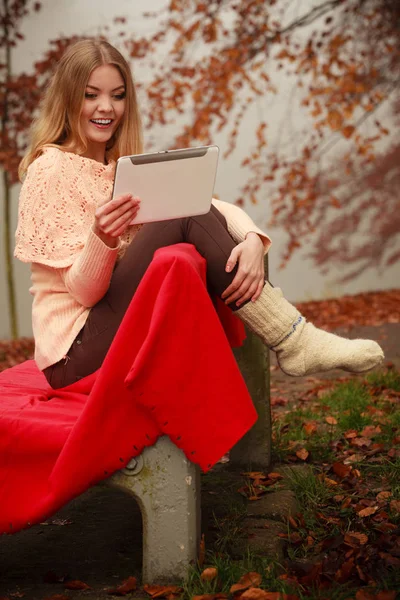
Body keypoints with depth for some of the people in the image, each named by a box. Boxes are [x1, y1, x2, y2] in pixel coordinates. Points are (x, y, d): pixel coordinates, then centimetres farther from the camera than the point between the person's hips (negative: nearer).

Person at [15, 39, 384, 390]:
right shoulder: (52, 169, -8)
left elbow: (219, 208, 2)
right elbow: (84, 291, -14)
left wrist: (252, 240, -20)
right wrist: (101, 238, -34)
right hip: (77, 352, -7)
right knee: (189, 218, -22)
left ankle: (293, 340, -15)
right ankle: (295, 343, -22)